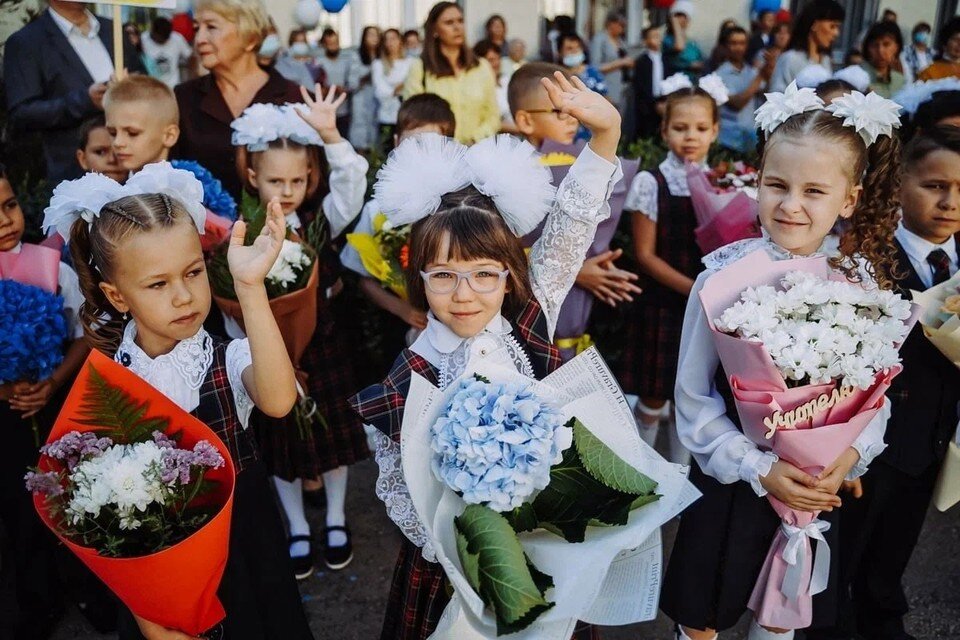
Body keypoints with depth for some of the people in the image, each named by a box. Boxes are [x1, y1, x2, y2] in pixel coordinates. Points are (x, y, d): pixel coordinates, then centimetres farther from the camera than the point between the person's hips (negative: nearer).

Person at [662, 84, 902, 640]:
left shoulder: (861, 280, -8)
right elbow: (694, 397, -12)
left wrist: (850, 457, -15)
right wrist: (759, 469, -17)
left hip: (820, 485, 3)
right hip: (732, 481, -2)